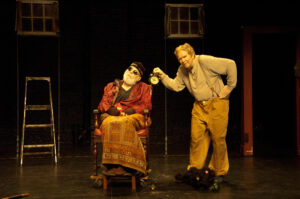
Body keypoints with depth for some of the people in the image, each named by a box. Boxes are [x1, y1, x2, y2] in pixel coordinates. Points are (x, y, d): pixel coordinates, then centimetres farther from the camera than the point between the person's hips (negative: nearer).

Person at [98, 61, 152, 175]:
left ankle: (124, 164, -44)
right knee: (110, 124, -37)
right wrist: (111, 110, -7)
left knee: (124, 123, -39)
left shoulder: (144, 88, 24)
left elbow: (146, 106, 8)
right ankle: (111, 163, -41)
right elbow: (103, 104, 16)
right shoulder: (111, 86, 28)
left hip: (133, 116, -1)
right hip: (111, 116, 2)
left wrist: (130, 111, -9)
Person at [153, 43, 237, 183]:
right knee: (196, 137, 1)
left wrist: (230, 86, -14)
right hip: (199, 106, 6)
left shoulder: (204, 61, -17)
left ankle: (219, 172, 12)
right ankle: (194, 169, 14)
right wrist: (162, 76, -3)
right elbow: (176, 86, 9)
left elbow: (230, 65, -17)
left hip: (217, 104, -6)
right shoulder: (182, 70, 8)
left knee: (218, 138, -1)